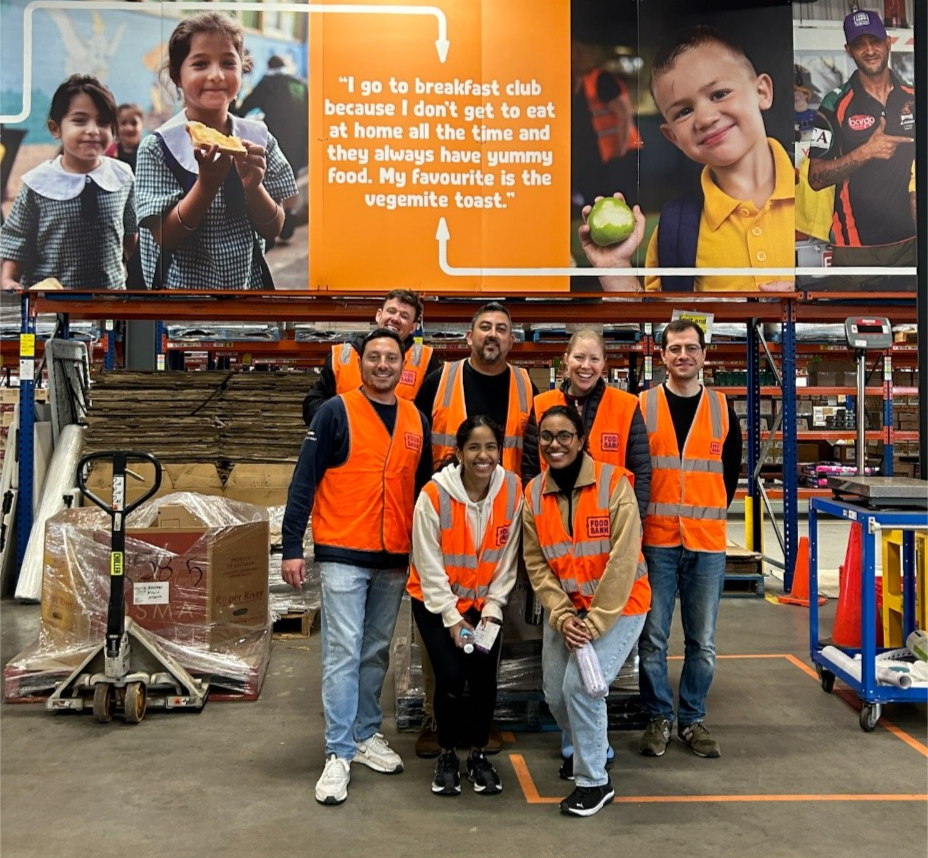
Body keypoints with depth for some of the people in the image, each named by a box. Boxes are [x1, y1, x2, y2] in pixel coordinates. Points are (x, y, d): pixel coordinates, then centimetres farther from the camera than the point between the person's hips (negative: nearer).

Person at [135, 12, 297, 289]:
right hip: (184, 284, -3)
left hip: (250, 281, 3)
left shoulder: (258, 137, -4)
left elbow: (273, 229, -4)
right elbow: (165, 238, -15)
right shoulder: (157, 147, -11)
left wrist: (252, 185, -21)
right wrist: (208, 182, -26)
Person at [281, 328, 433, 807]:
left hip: (395, 561, 5)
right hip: (343, 556, -5)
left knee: (376, 654, 15)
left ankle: (366, 736, 29)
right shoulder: (337, 412, -6)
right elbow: (303, 481, -8)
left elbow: (423, 489, 15)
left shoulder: (417, 421, 8)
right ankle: (338, 755, 4)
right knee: (343, 655, -3)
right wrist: (292, 547, -12)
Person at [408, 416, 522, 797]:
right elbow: (429, 565, -15)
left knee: (484, 677, -7)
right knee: (451, 676, -12)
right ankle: (447, 756, 14)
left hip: (484, 601, 2)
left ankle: (479, 754, 18)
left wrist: (492, 608, -8)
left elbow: (507, 558, -5)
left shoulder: (512, 489, -13)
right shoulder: (434, 495, -22)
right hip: (436, 602, -2)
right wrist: (452, 618, -14)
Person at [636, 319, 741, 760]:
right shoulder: (642, 406, 1)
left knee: (702, 641, 9)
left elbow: (731, 472, 15)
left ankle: (692, 719, 25)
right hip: (655, 541, -2)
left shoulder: (722, 409, 7)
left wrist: (710, 514, 9)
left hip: (707, 543, 2)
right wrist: (639, 518, 0)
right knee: (653, 638, 4)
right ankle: (659, 718, 20)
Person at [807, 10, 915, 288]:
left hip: (909, 241, 3)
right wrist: (865, 152, -18)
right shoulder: (835, 105, -4)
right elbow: (816, 178, -8)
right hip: (855, 246, -3)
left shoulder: (912, 98, 6)